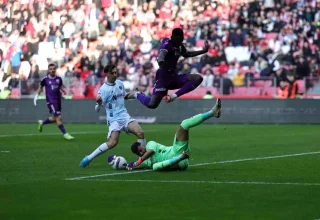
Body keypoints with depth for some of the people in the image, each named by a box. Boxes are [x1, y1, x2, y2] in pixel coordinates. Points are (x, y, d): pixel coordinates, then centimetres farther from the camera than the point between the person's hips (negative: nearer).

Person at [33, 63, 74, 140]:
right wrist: (36, 96, 9)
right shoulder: (45, 79, -4)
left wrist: (64, 92, -6)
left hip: (58, 100, 5)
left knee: (54, 118, 15)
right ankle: (65, 134, -8)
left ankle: (42, 123, 42)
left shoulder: (59, 79, 5)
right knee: (59, 117, -13)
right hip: (50, 101, -5)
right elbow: (40, 88, 11)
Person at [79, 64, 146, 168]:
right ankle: (88, 158, -9)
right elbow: (97, 109, -12)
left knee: (140, 133, -16)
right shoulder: (103, 89, -12)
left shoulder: (120, 83, 6)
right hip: (114, 119, -6)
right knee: (113, 142, -22)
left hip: (124, 115, 6)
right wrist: (99, 103, -34)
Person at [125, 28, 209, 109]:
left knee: (198, 78, -8)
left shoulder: (180, 46, 10)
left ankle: (174, 96, -15)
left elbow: (186, 54, 33)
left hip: (173, 76, 8)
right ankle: (137, 94, 15)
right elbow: (160, 58, -34)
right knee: (152, 104, -18)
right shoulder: (167, 44, -14)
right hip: (163, 76, -8)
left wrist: (203, 51, 29)